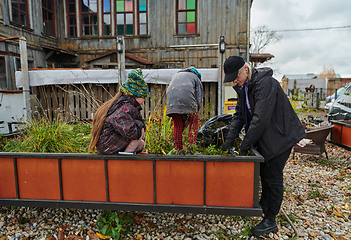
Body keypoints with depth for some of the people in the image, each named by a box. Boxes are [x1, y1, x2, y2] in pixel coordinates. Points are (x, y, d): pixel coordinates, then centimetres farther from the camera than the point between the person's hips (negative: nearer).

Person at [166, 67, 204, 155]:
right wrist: (194, 112, 21)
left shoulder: (175, 76, 38)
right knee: (194, 122, 12)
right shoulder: (195, 77, 27)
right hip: (187, 98, -3)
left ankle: (179, 149, 16)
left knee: (177, 125, 12)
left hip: (172, 98, 3)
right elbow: (199, 97, 17)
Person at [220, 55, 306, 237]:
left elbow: (261, 118, -30)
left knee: (273, 177, -2)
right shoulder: (243, 86, 4)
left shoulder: (265, 83, -26)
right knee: (263, 173, 18)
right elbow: (240, 114, 7)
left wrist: (245, 145, -26)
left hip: (280, 135, -8)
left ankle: (270, 221, 12)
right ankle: (263, 206, 38)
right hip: (263, 137, 9)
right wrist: (230, 138, -4)